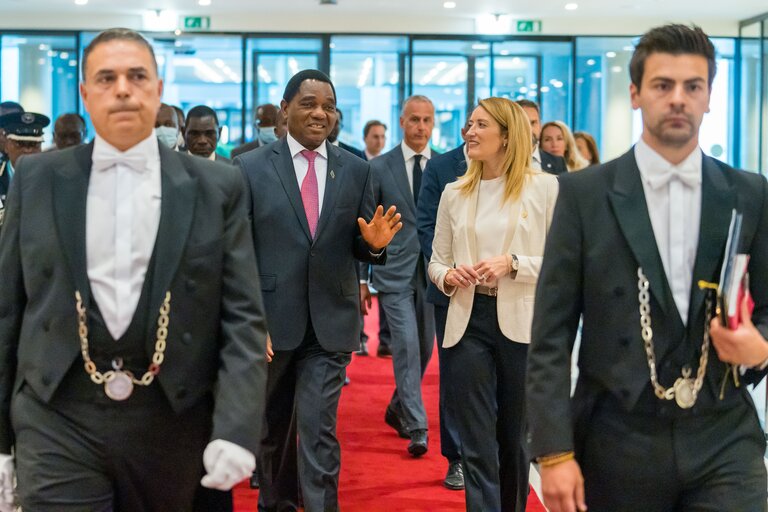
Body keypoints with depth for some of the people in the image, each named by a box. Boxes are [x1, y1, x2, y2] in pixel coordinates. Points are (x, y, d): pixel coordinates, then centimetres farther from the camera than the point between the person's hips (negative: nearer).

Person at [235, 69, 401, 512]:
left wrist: (374, 243, -17)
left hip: (331, 323, 0)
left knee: (319, 430, -8)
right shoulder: (251, 168, -2)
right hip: (272, 320, 1)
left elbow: (360, 248, 7)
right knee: (272, 430, 18)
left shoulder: (357, 170, 4)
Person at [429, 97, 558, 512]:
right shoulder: (454, 193, 9)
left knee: (515, 438, 14)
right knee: (477, 445, 1)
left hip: (523, 324, -2)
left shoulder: (545, 187, -3)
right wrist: (448, 276, -8)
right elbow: (436, 261, 14)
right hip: (468, 322, 2)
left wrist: (513, 264, -19)